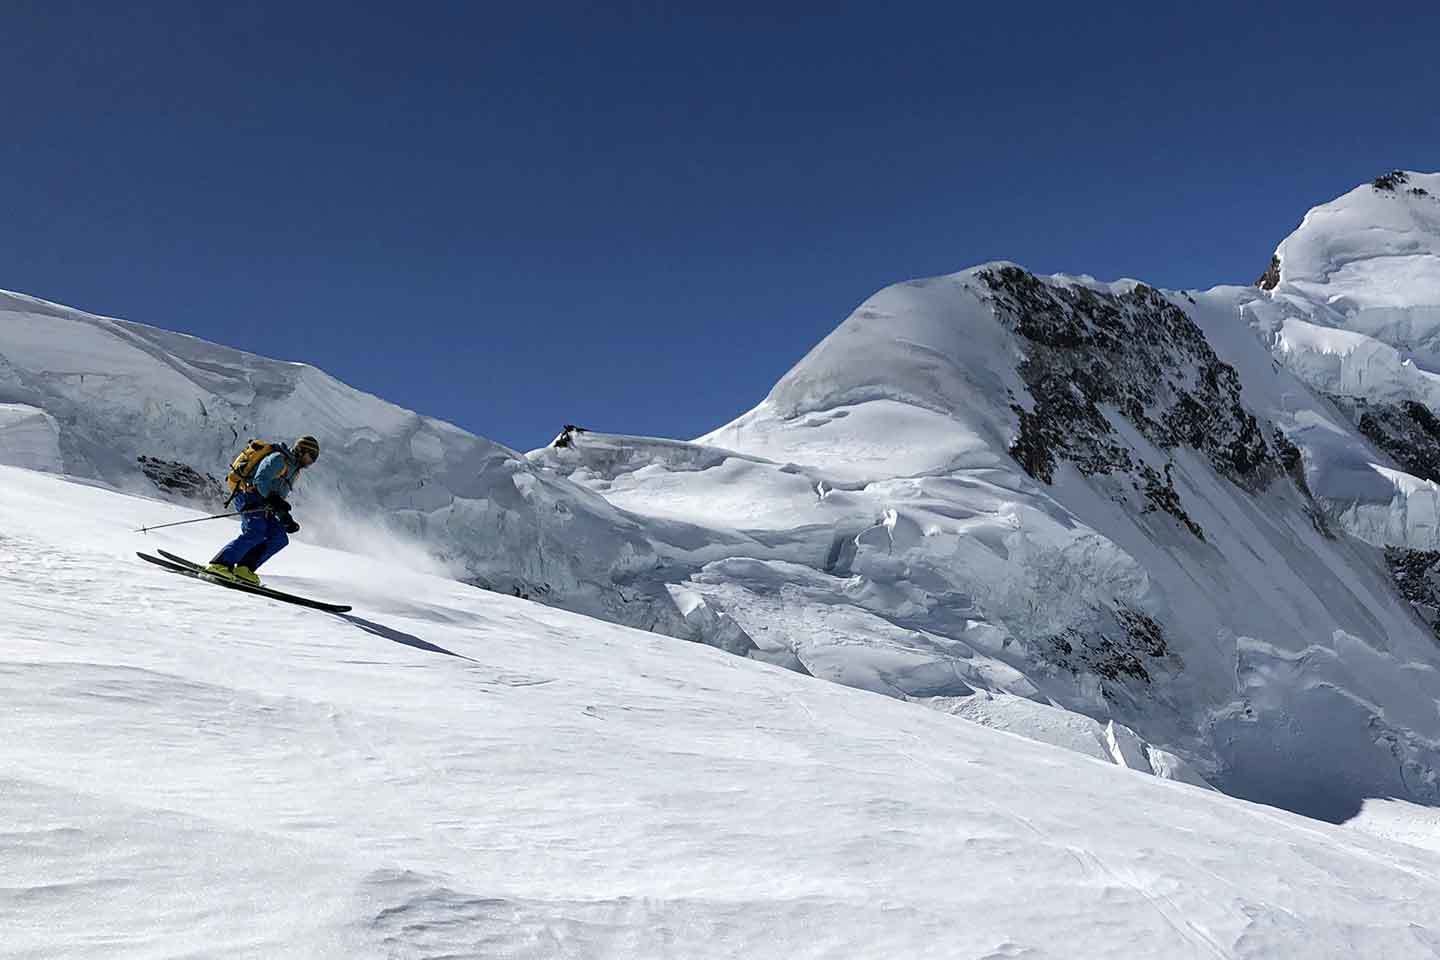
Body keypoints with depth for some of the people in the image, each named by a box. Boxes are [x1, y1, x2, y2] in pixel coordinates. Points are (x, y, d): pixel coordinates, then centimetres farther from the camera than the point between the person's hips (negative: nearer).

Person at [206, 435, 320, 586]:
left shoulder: (293, 470, 22)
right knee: (256, 533, -27)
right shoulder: (279, 459, -7)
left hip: (263, 505, 9)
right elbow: (260, 480, -20)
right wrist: (274, 500, -30)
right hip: (249, 496, -9)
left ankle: (244, 568, -11)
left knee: (280, 538, -6)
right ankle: (220, 564, -28)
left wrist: (287, 520, 17)